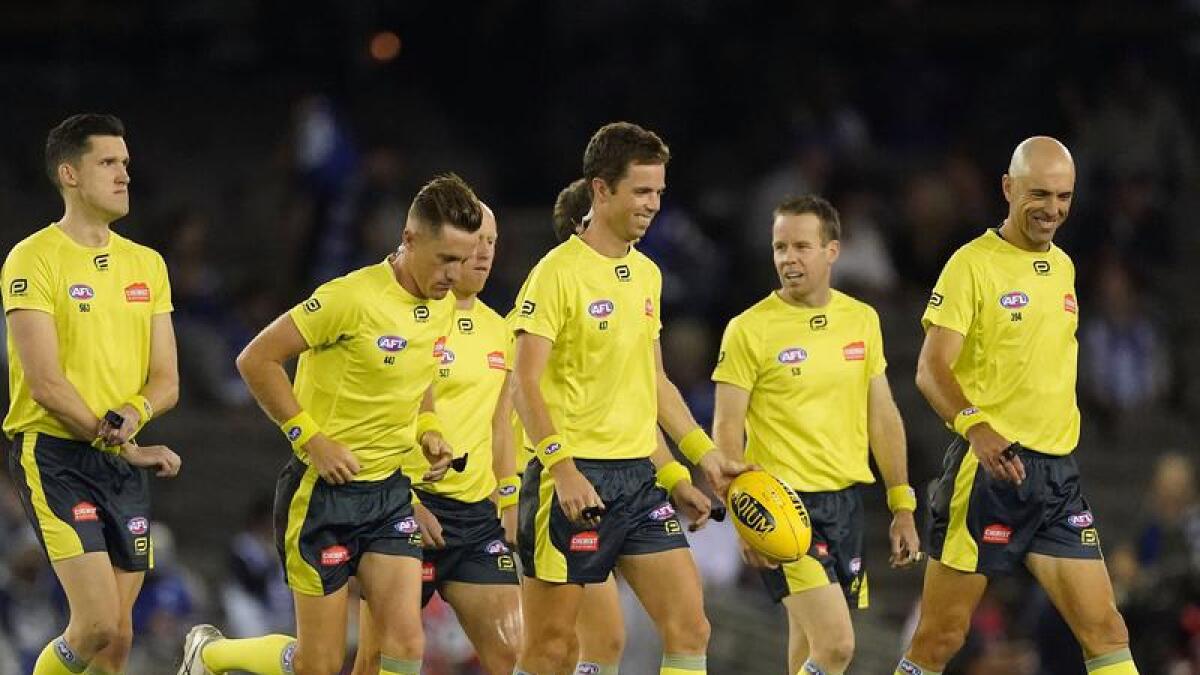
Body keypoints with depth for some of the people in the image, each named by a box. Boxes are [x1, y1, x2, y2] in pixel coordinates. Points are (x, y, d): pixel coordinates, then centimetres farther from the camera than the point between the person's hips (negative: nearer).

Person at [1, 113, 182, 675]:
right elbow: (46, 384, -13)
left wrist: (134, 412, -13)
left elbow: (166, 380, 10)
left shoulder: (147, 264, 13)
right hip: (54, 455, -6)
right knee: (100, 627, -17)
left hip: (126, 462, 6)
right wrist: (126, 448, -13)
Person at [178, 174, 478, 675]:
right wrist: (312, 438, -18)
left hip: (390, 488, 6)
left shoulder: (443, 306, 3)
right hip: (324, 489, -6)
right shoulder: (352, 298, -20)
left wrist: (426, 429, 5)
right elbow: (256, 360, -16)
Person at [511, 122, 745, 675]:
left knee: (689, 627, -2)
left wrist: (704, 453, 15)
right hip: (571, 478, -7)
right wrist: (562, 468, -24)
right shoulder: (558, 273, -10)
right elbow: (526, 383, -14)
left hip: (638, 479, 7)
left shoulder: (647, 275, 13)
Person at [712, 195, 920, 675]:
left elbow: (882, 417, 14)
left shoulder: (862, 320, 8)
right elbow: (727, 430, -8)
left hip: (846, 501, 6)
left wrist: (902, 507, 11)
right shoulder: (749, 329, -8)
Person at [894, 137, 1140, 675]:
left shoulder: (1063, 267, 15)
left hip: (1057, 474, 6)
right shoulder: (973, 264, -8)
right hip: (989, 468, -6)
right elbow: (931, 370, -17)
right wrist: (976, 426, -35)